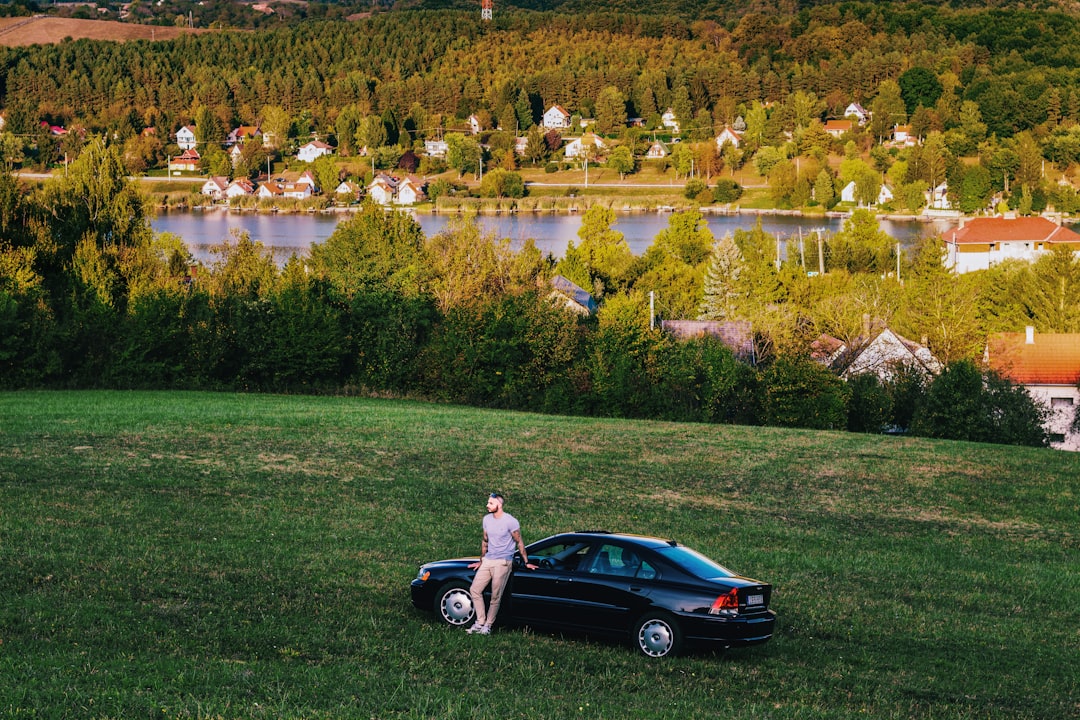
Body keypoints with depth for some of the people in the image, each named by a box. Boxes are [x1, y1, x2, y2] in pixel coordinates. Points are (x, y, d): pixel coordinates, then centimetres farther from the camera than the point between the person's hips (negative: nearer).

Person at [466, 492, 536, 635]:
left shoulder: (511, 522, -11)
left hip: (502, 562, -7)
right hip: (488, 560, 7)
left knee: (495, 596, -5)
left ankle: (488, 625, 5)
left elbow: (519, 542, -4)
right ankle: (480, 622, 7)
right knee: (475, 590, 0)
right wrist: (481, 561, 23)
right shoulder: (487, 519, 9)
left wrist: (526, 562, -2)